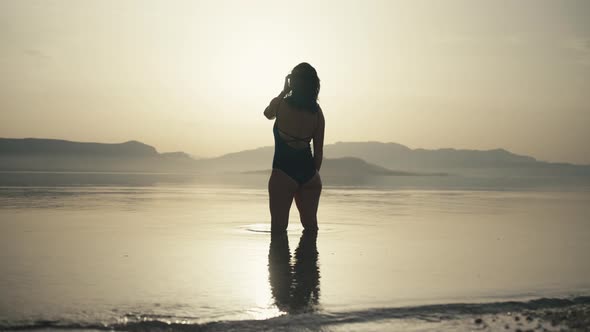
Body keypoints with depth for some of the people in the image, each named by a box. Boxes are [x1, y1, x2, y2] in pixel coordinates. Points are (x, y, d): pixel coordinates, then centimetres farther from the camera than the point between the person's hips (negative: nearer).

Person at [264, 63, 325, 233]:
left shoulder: (280, 105, -10)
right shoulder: (317, 111, 0)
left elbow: (267, 113, 17)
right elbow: (318, 150, 5)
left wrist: (284, 91, 20)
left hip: (284, 172, -4)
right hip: (309, 172, 4)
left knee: (279, 226, 2)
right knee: (310, 223, 16)